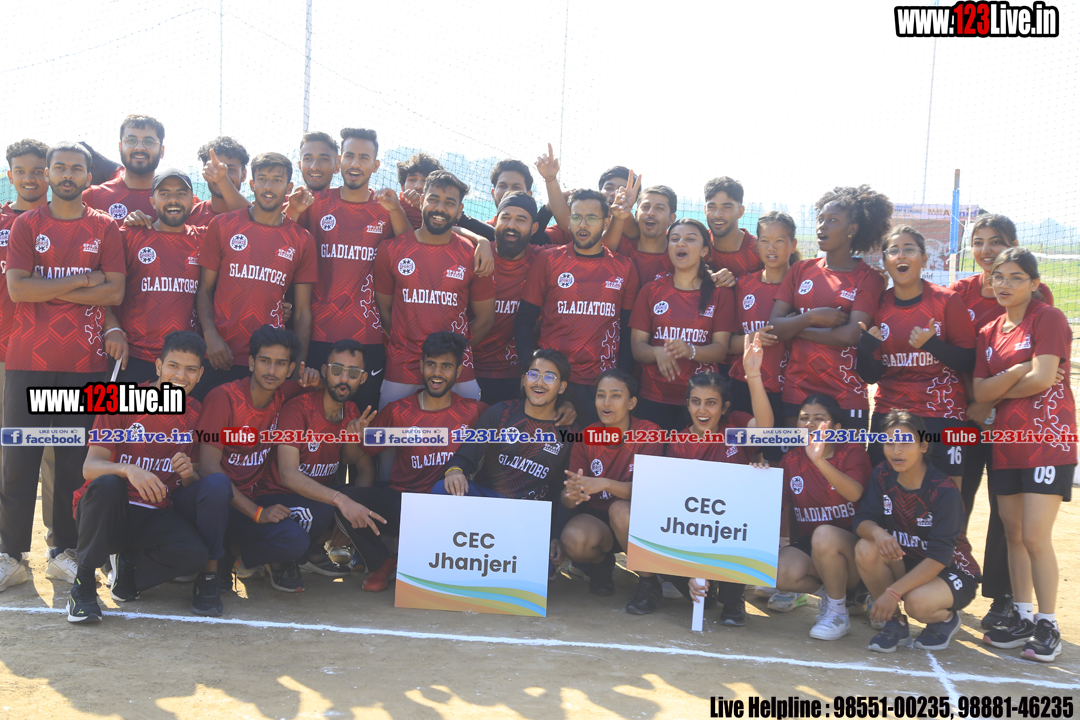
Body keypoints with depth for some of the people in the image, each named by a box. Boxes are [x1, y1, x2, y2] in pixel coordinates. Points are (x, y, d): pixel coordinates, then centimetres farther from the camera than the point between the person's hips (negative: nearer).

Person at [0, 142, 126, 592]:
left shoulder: (104, 228, 8)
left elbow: (115, 292, -4)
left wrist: (49, 290, -7)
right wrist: (85, 280, -9)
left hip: (85, 361, 0)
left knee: (75, 458, 3)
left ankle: (66, 551, 14)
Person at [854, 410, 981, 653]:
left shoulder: (944, 491, -22)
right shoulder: (882, 476, -6)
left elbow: (939, 557, -26)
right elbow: (862, 519, -10)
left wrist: (893, 592, -33)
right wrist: (877, 532, -37)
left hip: (951, 571, -5)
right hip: (905, 562, 5)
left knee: (917, 601, -35)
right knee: (865, 549, -25)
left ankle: (946, 620, 5)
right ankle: (895, 623, -4)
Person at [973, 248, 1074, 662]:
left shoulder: (1048, 319, -5)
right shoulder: (989, 333, 13)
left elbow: (1043, 379, -17)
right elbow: (979, 392, 1)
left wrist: (1000, 391, -2)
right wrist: (1017, 371, -14)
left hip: (1048, 440, -6)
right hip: (1006, 442, 6)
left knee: (1035, 537, -8)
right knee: (1013, 534, 10)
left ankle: (1048, 626, 5)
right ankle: (1022, 617, 22)